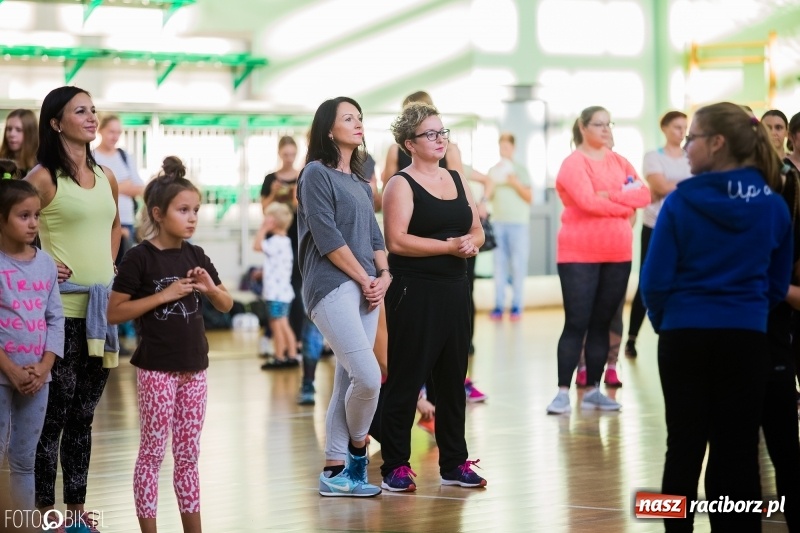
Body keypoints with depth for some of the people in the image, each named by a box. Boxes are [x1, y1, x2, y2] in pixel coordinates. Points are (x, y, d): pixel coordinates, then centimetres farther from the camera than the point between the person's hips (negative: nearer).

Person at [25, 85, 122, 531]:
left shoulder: (106, 177, 11)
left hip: (101, 308, 6)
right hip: (62, 309, -6)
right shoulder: (44, 178, -9)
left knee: (84, 413, 12)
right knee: (55, 412, -2)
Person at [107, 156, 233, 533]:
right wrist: (163, 296, -18)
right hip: (156, 369, -6)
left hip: (194, 367, 6)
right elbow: (114, 313, -12)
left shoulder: (195, 256, 7)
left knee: (188, 454, 12)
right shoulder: (140, 258, -10)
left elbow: (226, 305, 15)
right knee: (153, 451, 2)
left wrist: (210, 288, -7)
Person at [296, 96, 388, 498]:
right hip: (332, 286, -8)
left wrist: (383, 276, -2)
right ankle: (357, 446, 7)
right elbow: (327, 237, -12)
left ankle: (335, 470, 9)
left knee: (348, 382, 6)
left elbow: (374, 235, 16)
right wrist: (364, 280, -10)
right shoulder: (317, 173, -5)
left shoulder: (360, 183, 20)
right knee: (368, 376, -17)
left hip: (366, 289, 8)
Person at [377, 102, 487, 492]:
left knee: (452, 378, 10)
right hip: (414, 293, -6)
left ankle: (454, 462, 17)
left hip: (454, 289, 7)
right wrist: (449, 246, -19)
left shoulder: (456, 181, 14)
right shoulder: (401, 185, -6)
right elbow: (396, 241, -16)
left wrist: (472, 241, -6)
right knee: (405, 379, -3)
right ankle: (395, 467, 3)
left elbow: (476, 230, 18)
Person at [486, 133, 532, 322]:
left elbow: (529, 198, 1)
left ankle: (517, 306, -3)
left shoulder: (520, 170, 3)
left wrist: (517, 184, -13)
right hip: (498, 222, 3)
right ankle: (498, 306, 1)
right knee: (499, 265, 1)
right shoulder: (493, 171, 12)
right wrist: (492, 185, -7)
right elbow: (488, 196, 12)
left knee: (518, 265, -4)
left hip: (518, 223, -3)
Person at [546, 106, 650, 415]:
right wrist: (625, 206, -8)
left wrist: (611, 195, -15)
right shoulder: (574, 163, -8)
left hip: (618, 255, 6)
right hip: (580, 256, -6)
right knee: (576, 324, -6)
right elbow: (587, 201, -20)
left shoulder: (618, 162, 11)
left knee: (602, 323, 8)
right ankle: (563, 392, -4)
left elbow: (644, 195, 0)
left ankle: (592, 390, 13)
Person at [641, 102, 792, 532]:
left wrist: (663, 320, 13)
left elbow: (655, 279, -7)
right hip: (746, 339, 1)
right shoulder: (774, 206, -2)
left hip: (685, 337, -1)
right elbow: (778, 285, 8)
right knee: (738, 452, 5)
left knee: (684, 448, 9)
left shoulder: (681, 202, -10)